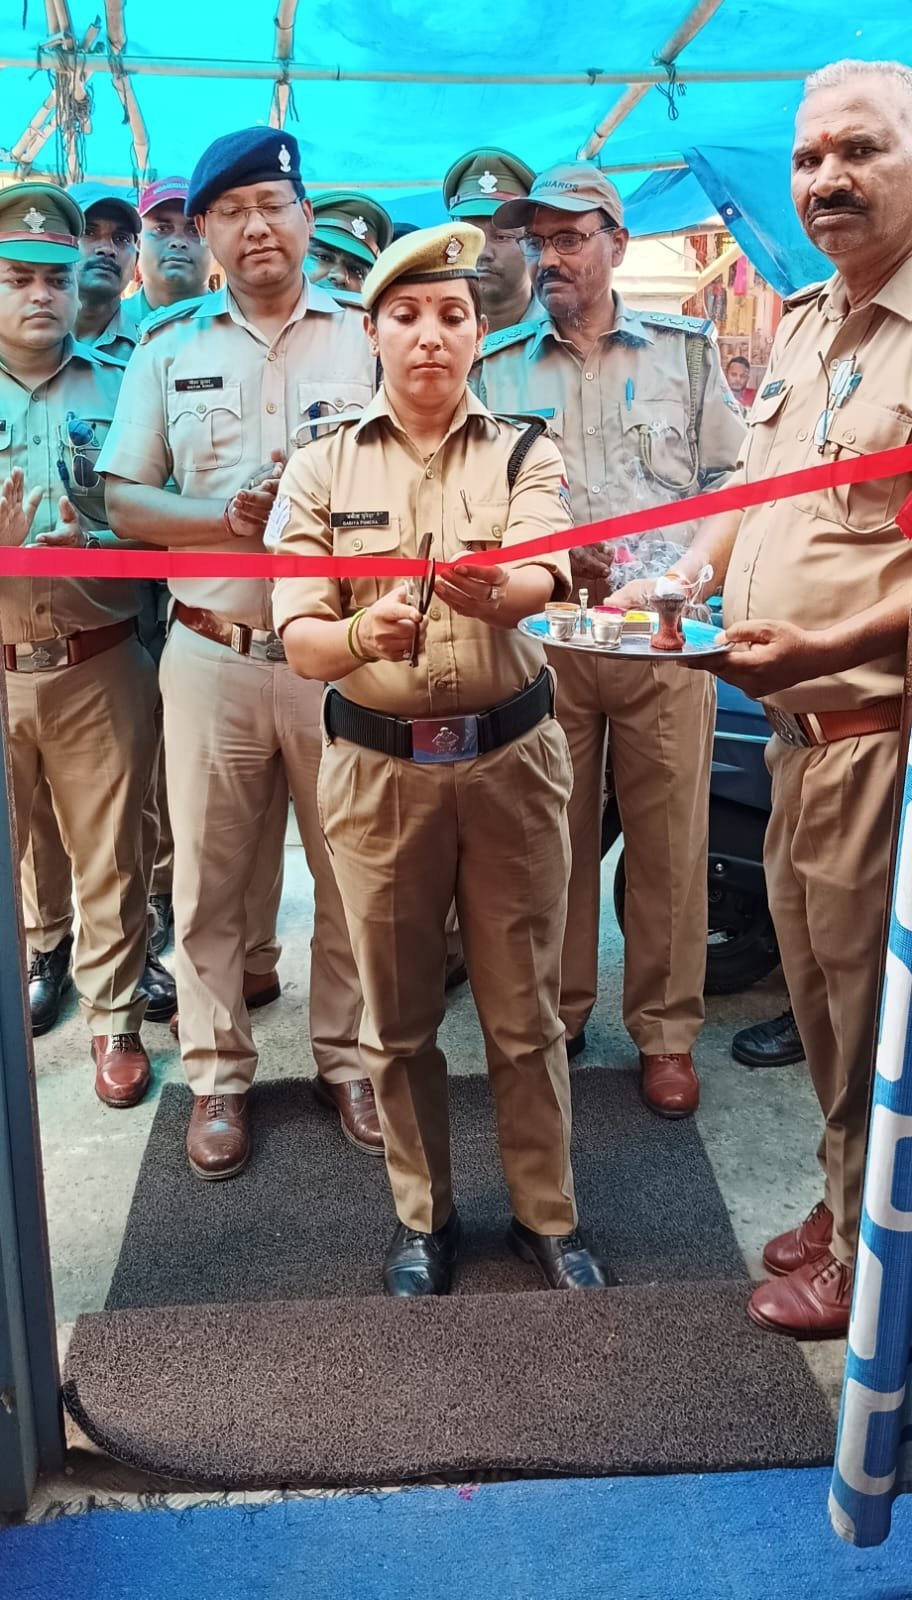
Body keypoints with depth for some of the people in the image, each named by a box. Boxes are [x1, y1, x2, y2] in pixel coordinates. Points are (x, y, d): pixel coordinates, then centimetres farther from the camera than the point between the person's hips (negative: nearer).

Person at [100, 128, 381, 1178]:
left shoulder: (368, 335, 5)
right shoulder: (167, 346, 9)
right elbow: (124, 500, 5)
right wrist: (229, 519, -12)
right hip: (211, 652, 1)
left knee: (353, 873, 8)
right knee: (207, 878, 8)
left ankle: (348, 1056, 26)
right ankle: (217, 1076, 24)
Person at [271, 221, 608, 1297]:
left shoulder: (522, 457, 3)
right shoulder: (322, 469, 2)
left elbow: (547, 571, -19)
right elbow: (297, 637, -8)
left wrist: (498, 593, -44)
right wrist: (360, 636, -31)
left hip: (512, 759, 0)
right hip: (377, 767, 1)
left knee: (525, 1011, 9)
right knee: (397, 1017, 11)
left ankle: (547, 1215, 29)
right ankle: (423, 1218, 32)